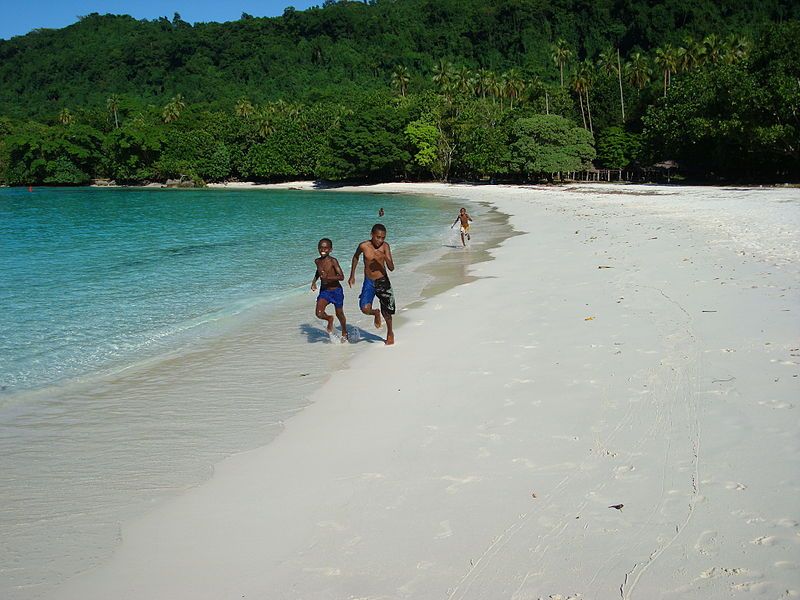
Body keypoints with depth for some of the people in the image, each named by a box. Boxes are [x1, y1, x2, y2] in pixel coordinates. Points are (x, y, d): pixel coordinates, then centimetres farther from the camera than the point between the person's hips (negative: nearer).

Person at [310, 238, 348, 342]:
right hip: (324, 291, 4)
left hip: (336, 290, -4)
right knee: (319, 314, -15)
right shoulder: (317, 261, 1)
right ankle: (329, 319, 20)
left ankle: (344, 333, 39)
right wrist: (314, 281, 14)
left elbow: (341, 277, -23)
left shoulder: (333, 261, -16)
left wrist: (328, 277, -34)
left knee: (339, 314, 12)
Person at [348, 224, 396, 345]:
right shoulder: (363, 246, -11)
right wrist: (352, 276, 16)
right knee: (365, 309, -18)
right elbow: (356, 257, 12)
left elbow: (391, 268, -15)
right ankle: (376, 313, 18)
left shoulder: (385, 246, -11)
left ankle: (390, 333, 34)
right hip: (368, 282, 0)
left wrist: (385, 257, -34)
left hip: (383, 281, 0)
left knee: (386, 312, 7)